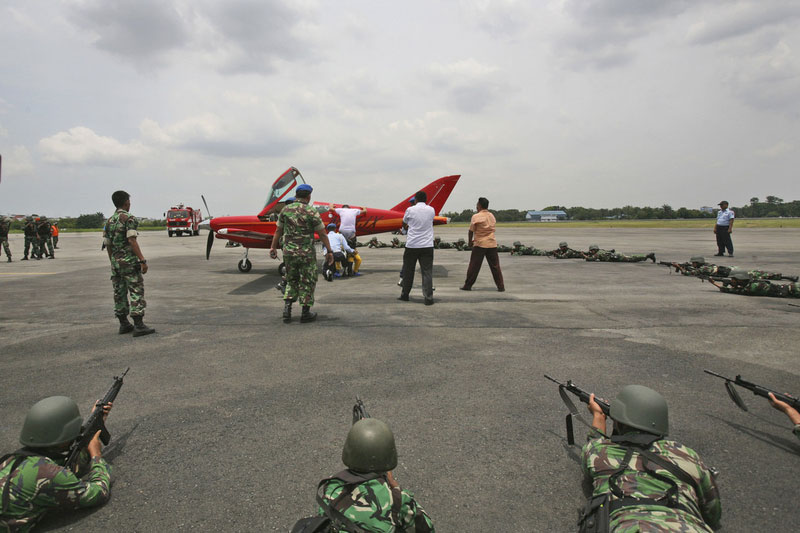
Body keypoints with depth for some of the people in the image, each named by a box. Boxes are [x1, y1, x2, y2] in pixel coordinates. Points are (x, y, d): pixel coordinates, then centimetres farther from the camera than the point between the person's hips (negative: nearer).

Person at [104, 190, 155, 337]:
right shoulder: (129, 219, -10)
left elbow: (108, 245, 14)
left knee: (119, 293, 11)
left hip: (115, 262, 8)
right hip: (129, 261, -8)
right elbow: (132, 241, -18)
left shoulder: (109, 221, 13)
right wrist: (142, 260, -19)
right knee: (136, 292, -6)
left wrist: (113, 263, 22)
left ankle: (123, 324, 18)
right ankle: (139, 326, -9)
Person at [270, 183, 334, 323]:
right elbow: (322, 234, -7)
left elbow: (278, 231, 9)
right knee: (307, 282, 8)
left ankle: (287, 308, 7)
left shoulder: (286, 210, 3)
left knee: (291, 281, 19)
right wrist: (329, 251, 0)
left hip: (289, 252, 4)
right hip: (306, 253, -4)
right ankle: (305, 313, 14)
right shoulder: (311, 212, -9)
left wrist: (273, 247, 18)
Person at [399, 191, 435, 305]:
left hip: (412, 245, -1)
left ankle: (405, 295, 23)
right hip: (427, 246, 1)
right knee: (427, 272, 1)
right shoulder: (431, 210, 3)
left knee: (408, 271, 12)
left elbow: (404, 224, 14)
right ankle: (428, 298, -4)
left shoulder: (410, 210, -2)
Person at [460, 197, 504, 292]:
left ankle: (467, 285, 10)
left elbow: (471, 231, -6)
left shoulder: (476, 216, -9)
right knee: (495, 266, 8)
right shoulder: (492, 216, 9)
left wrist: (470, 241, 11)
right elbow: (492, 229, 14)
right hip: (492, 244, 5)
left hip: (479, 245, -4)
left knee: (474, 266, 3)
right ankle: (501, 286, 8)